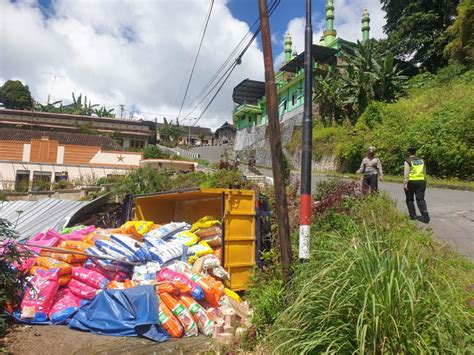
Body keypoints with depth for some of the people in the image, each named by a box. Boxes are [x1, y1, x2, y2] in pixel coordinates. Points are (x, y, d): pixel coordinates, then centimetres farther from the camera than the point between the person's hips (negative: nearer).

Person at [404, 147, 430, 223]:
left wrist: (405, 184, -16)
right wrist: (424, 183, 24)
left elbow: (406, 174, -15)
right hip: (421, 182, 4)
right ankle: (425, 215, -15)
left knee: (410, 199, 12)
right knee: (420, 199, 2)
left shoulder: (407, 161, -7)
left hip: (411, 182, -4)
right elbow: (424, 173, 17)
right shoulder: (422, 161, 12)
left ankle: (412, 215, 14)